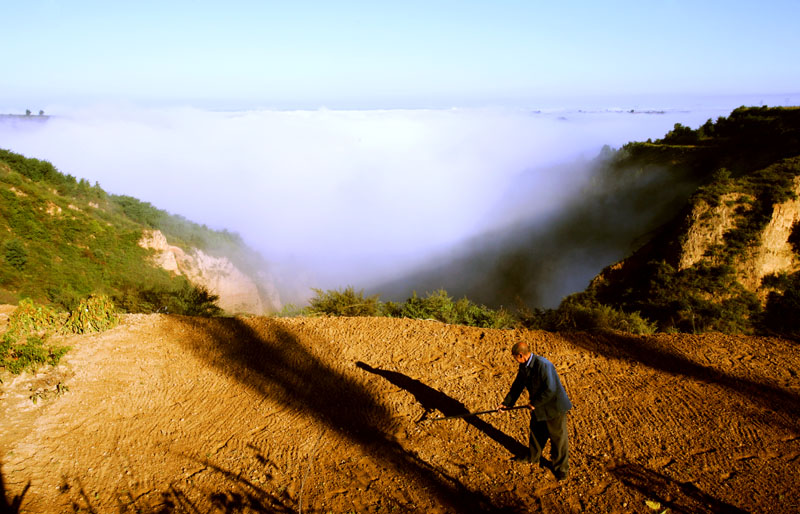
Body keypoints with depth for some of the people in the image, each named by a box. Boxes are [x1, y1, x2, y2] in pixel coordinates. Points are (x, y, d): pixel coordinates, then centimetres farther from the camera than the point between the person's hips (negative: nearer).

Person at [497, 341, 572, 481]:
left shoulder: (543, 365, -31)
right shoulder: (524, 366, -3)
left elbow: (550, 390, -30)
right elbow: (518, 385, 9)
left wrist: (534, 403, -19)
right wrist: (506, 403, 10)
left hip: (554, 407, -8)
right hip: (538, 408, 8)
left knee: (558, 438, 8)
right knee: (536, 433, 25)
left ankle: (561, 468, 27)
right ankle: (534, 457, 48)